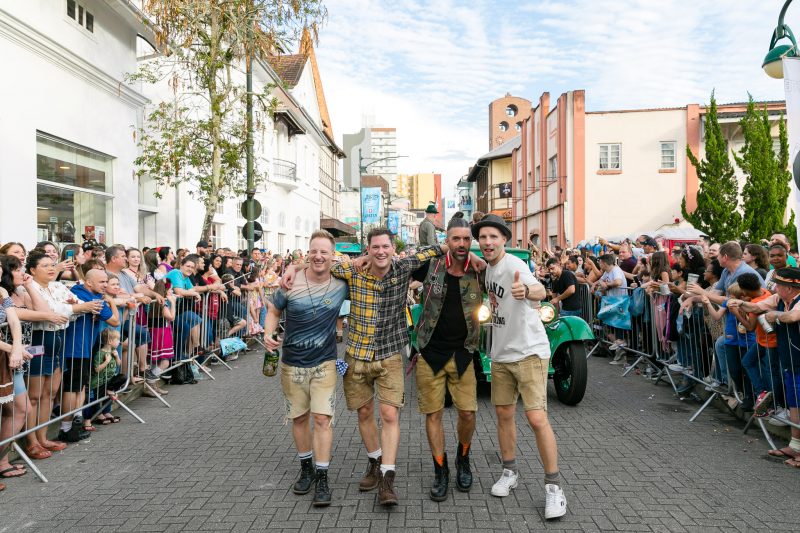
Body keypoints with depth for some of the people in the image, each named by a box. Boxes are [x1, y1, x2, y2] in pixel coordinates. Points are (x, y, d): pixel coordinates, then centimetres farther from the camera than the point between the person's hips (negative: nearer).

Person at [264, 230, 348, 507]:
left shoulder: (341, 285, -7)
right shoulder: (291, 283, -9)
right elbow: (273, 310, 5)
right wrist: (268, 334, -13)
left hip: (324, 363, -1)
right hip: (293, 364, 1)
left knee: (323, 418, -7)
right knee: (299, 418, 13)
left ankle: (322, 478, 6)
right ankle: (306, 468, 33)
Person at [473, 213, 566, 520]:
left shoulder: (514, 265, -21)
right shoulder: (487, 267, 3)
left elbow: (540, 291, -42)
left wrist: (526, 291, -63)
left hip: (529, 352, -7)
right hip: (501, 354, 7)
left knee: (537, 419, -10)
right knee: (503, 414, 13)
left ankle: (553, 486, 5)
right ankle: (509, 473, 30)